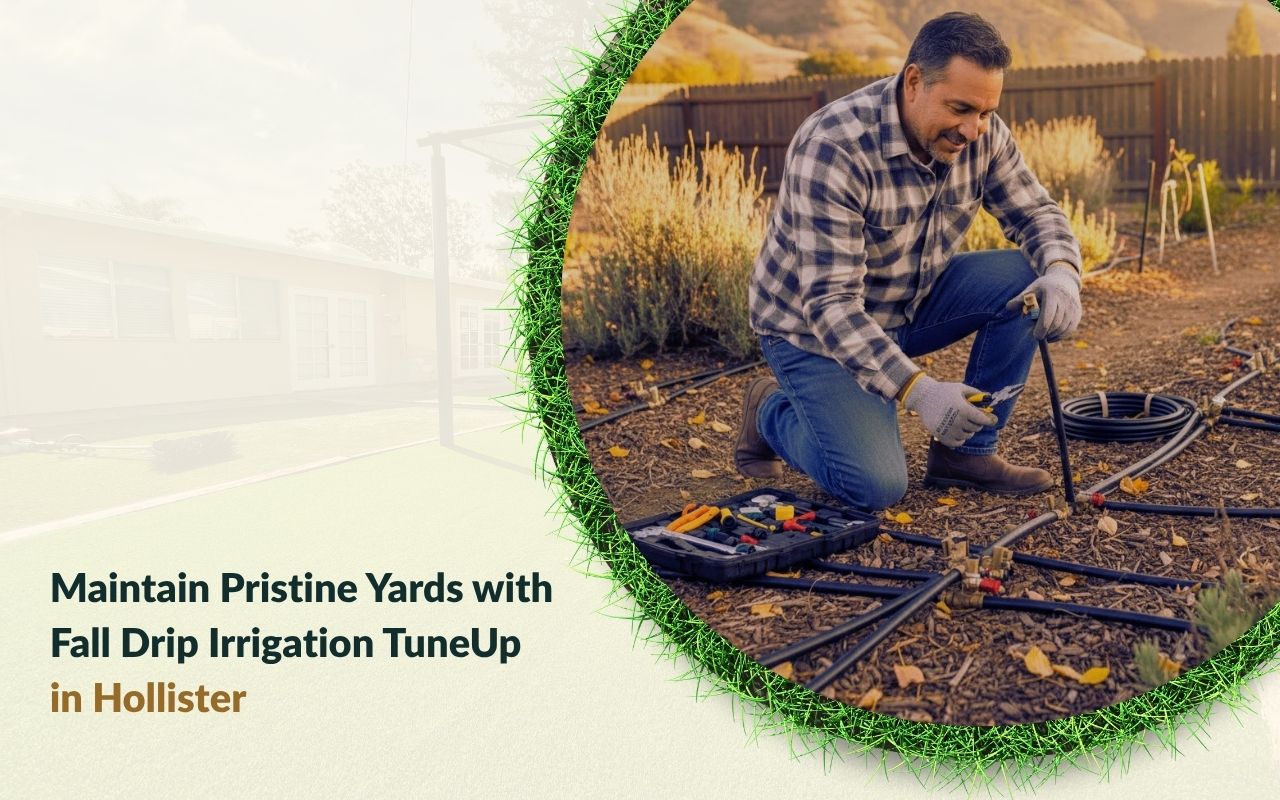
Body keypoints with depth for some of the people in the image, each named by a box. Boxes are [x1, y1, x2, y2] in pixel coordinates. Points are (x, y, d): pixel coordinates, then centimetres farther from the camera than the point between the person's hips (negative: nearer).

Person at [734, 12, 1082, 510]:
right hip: (814, 326, -6)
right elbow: (830, 303, -34)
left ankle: (965, 451, 0)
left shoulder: (982, 134, -11)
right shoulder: (833, 148, -31)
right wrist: (917, 390, -43)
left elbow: (1036, 213, -1)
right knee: (876, 487, -20)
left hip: (911, 303, 7)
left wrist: (1061, 273, -25)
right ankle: (771, 411, 10)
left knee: (1026, 281, -15)